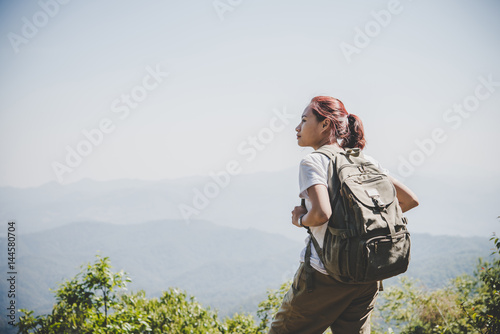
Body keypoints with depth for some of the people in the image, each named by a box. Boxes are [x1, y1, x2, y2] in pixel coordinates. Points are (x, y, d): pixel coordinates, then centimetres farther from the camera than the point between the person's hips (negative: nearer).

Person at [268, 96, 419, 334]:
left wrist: (300, 220, -4)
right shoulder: (366, 161, 10)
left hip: (324, 272, -6)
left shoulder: (313, 162, -8)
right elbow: (410, 200, 11)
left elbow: (321, 213, -25)